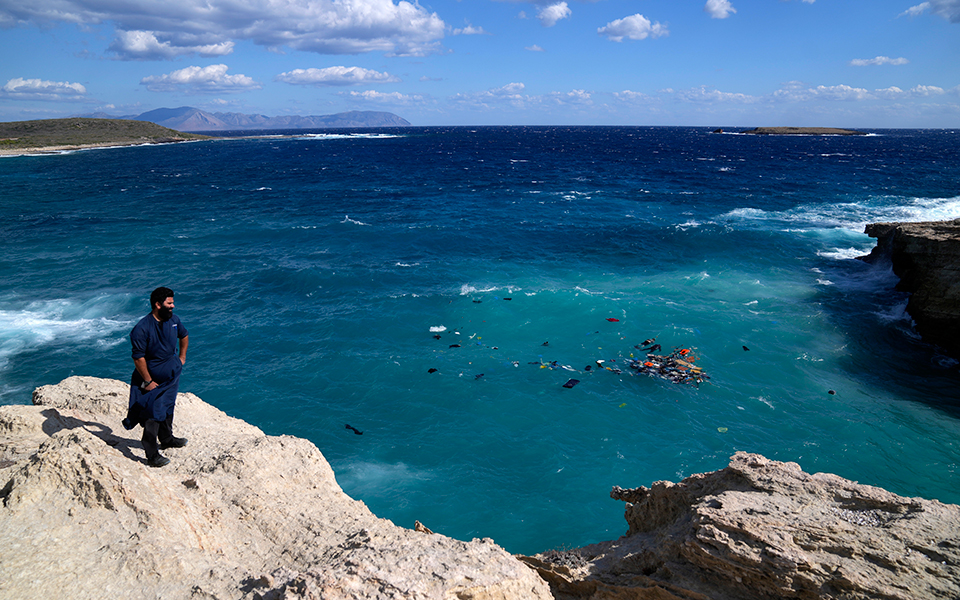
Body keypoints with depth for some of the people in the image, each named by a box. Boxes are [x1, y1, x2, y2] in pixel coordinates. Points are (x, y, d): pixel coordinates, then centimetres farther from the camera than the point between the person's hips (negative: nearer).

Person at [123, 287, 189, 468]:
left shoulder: (174, 320, -2)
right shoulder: (142, 329, -24)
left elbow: (184, 336, 20)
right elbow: (138, 358, -21)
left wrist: (182, 357, 16)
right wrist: (148, 381, -18)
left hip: (172, 377, 7)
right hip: (153, 380, -7)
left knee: (168, 409, 23)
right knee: (153, 415, -5)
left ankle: (167, 439, 43)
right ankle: (152, 455, 2)